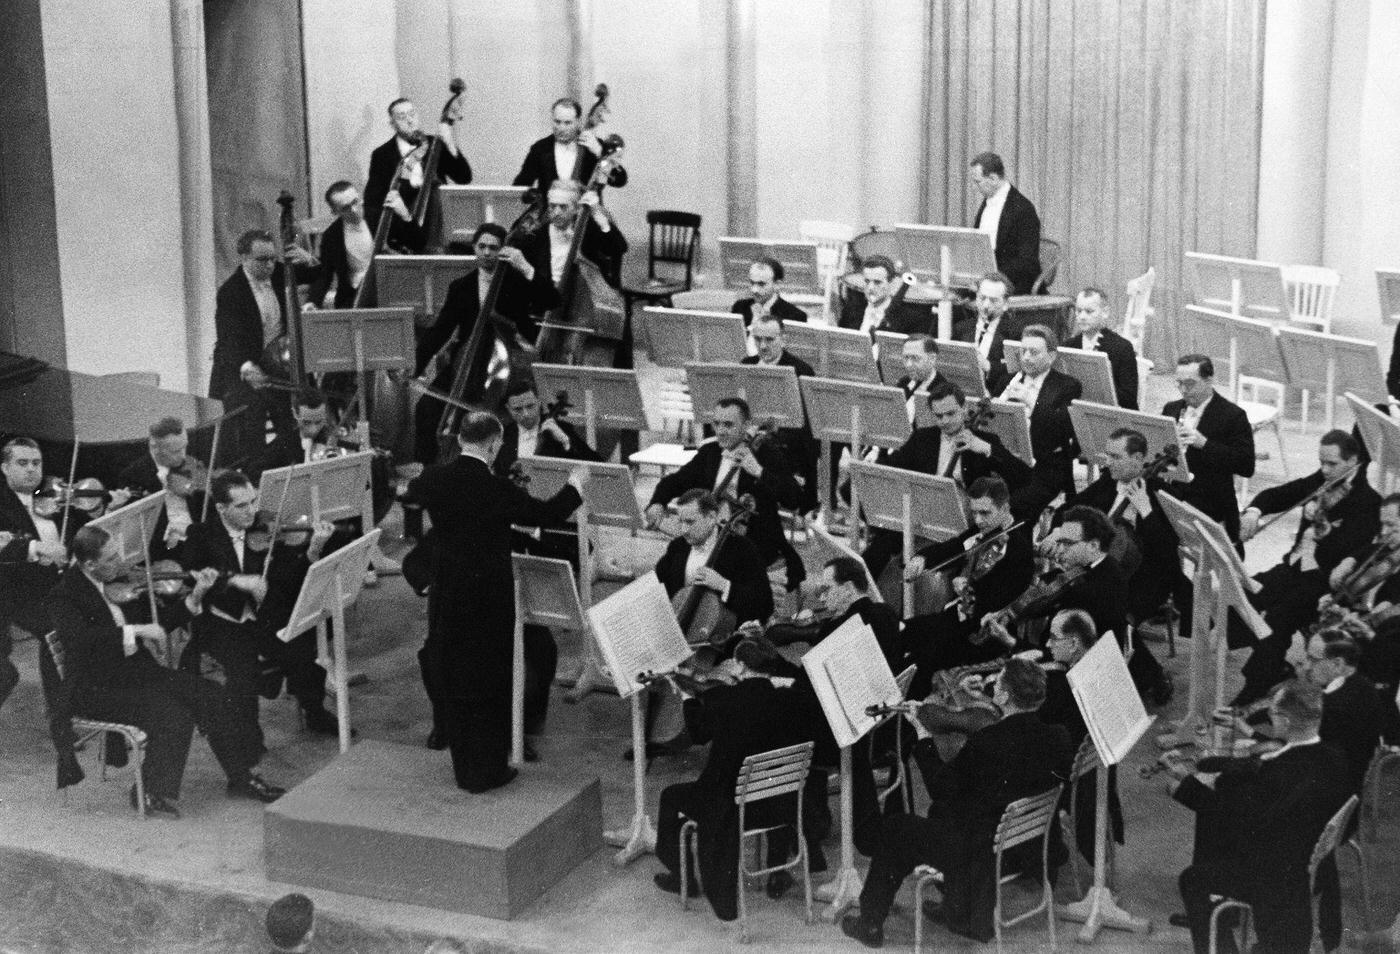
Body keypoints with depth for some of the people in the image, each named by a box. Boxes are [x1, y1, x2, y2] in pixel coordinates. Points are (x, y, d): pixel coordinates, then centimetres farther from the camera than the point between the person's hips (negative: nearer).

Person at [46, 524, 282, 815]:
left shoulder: (115, 583, 9)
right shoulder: (65, 595, -12)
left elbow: (157, 620, 16)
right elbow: (77, 639, -32)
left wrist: (196, 594, 1)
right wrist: (136, 630, -32)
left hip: (136, 670, 7)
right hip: (95, 689, -7)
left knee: (214, 697, -8)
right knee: (172, 712, -28)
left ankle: (240, 777, 2)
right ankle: (153, 792, -14)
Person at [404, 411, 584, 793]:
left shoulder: (434, 480, -7)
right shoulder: (498, 490, -20)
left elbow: (412, 492, 17)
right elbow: (546, 513, -6)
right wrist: (574, 487, 12)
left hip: (446, 600, 4)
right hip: (490, 600, -4)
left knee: (450, 679, 15)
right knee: (489, 682, 10)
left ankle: (464, 767, 24)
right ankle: (488, 771, 17)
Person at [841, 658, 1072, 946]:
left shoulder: (984, 743, -29)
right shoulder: (1058, 737, -12)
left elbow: (941, 789, -16)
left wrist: (923, 738, -6)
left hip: (982, 854, -7)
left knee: (895, 828, 16)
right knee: (940, 813, 33)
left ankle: (871, 924, 28)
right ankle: (955, 910, 43)